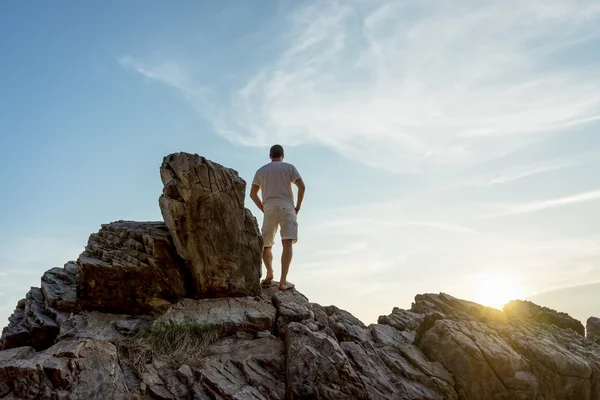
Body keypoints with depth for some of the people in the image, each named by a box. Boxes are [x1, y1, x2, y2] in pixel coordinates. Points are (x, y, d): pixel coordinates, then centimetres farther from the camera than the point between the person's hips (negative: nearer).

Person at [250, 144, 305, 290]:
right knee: (287, 243, -12)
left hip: (269, 210, 2)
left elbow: (252, 194, 12)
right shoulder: (289, 167, 11)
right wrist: (298, 207, 6)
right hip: (286, 207, -2)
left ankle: (269, 272, -8)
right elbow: (302, 186, -2)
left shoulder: (261, 171, 18)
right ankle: (283, 281, -24)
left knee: (266, 245, 16)